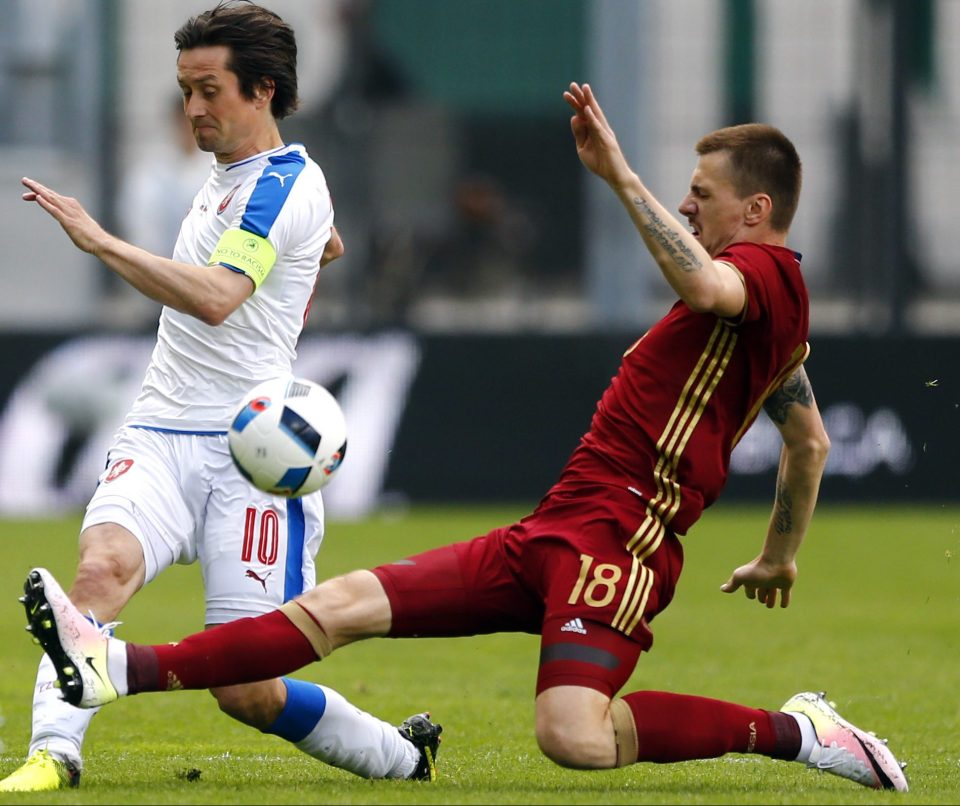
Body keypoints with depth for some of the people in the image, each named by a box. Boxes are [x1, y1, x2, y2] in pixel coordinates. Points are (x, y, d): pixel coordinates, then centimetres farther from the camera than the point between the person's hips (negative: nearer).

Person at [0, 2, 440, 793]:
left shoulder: (284, 183, -10)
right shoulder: (230, 171, 18)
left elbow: (215, 297, -28)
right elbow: (329, 246, 40)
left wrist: (102, 241, -31)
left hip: (249, 454, -7)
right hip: (160, 436, 7)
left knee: (247, 692, -6)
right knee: (103, 564, -27)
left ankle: (404, 755, 18)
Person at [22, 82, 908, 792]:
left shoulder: (770, 272, -6)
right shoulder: (763, 304, 25)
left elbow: (704, 285, -32)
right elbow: (810, 444, 36)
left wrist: (619, 174, -29)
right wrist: (781, 557, 47)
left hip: (615, 536, -10)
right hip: (547, 539, 10)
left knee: (574, 736, -29)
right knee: (346, 602, 1)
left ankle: (791, 730, -13)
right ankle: (118, 668, -5)